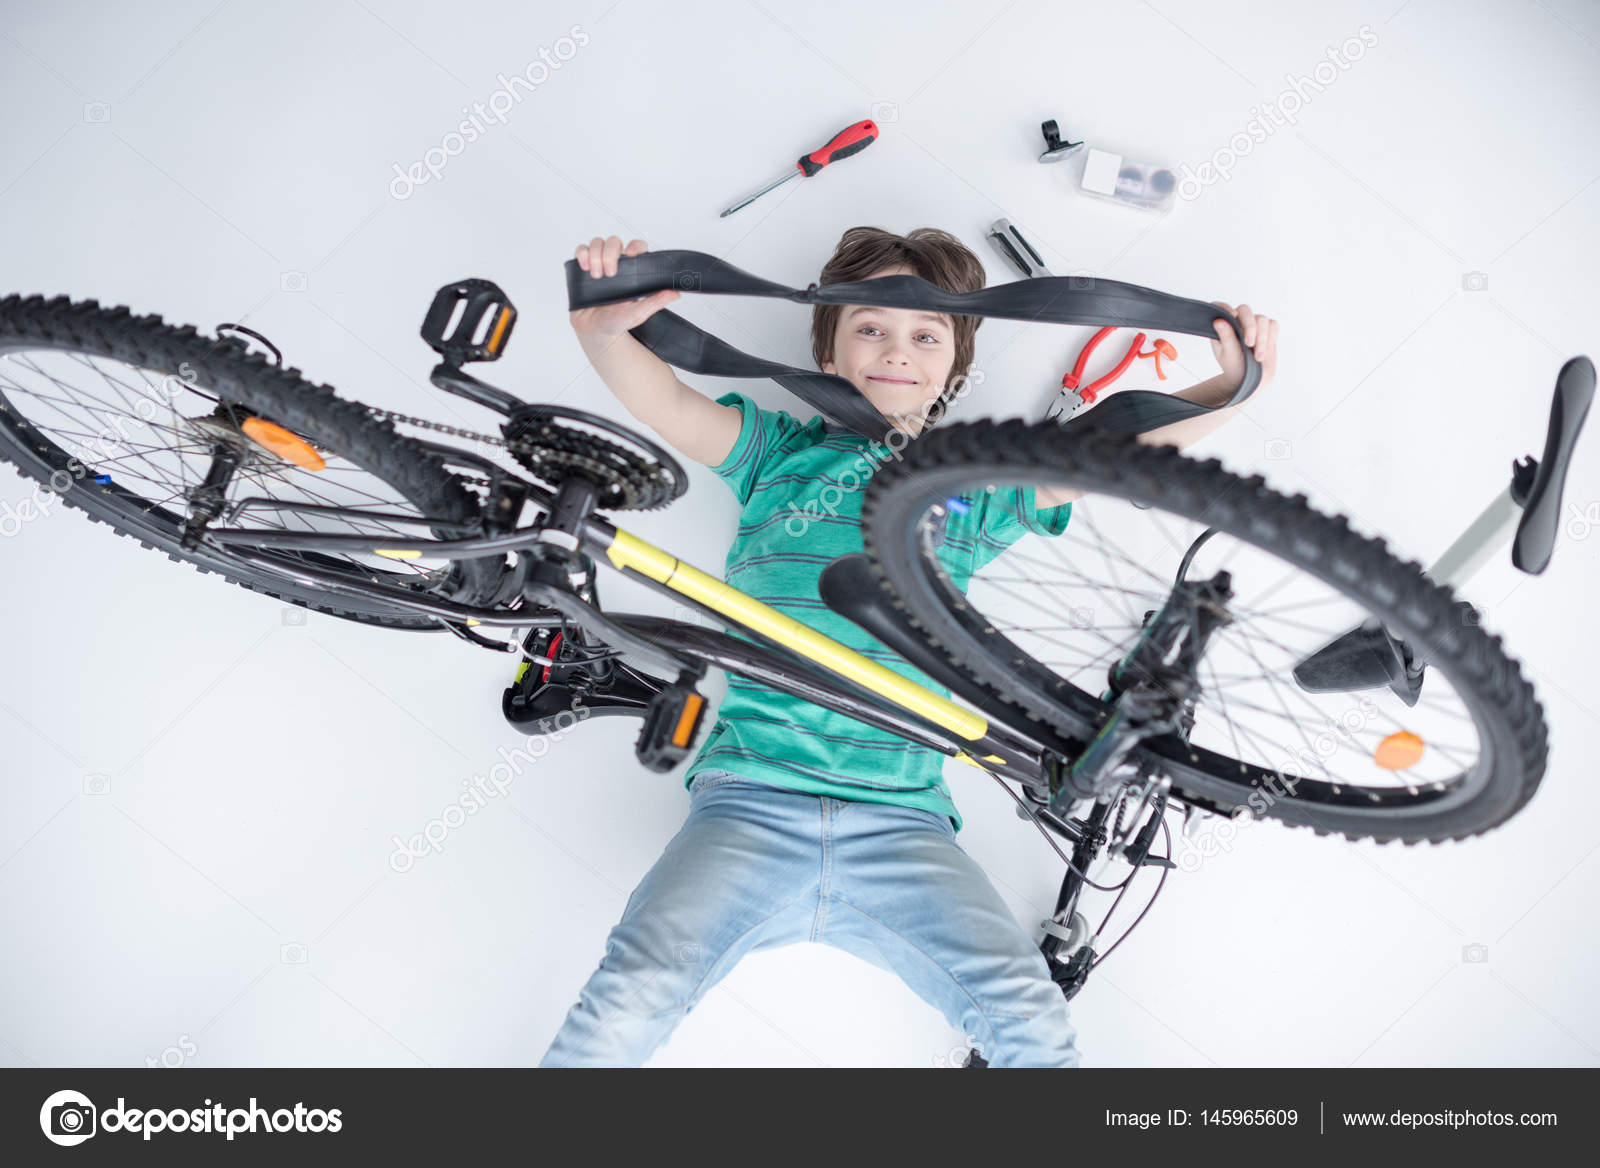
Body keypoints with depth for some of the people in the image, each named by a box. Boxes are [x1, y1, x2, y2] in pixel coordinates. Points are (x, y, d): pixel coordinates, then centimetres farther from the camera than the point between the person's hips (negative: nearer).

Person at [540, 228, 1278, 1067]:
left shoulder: (976, 487, 18)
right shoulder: (780, 450, 15)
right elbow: (661, 401, 1)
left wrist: (1229, 386, -4)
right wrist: (603, 328, -20)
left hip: (902, 821, 1)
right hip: (751, 798, -1)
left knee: (1033, 1021, -18)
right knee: (628, 1004, -21)